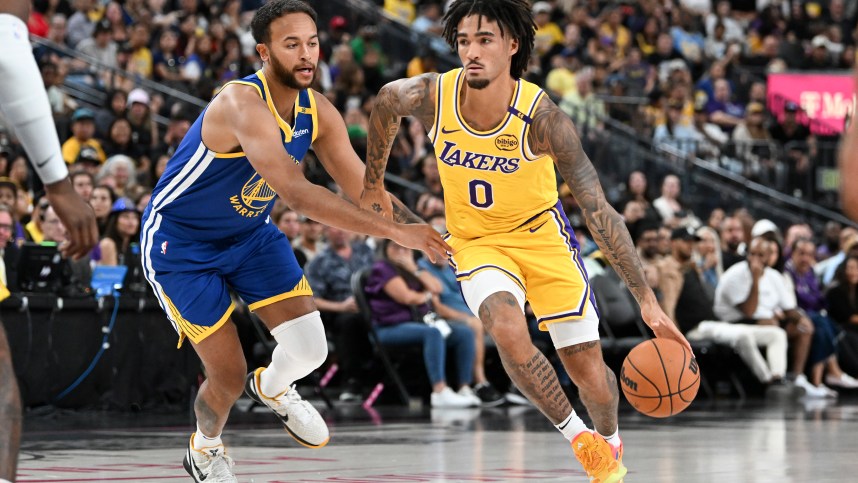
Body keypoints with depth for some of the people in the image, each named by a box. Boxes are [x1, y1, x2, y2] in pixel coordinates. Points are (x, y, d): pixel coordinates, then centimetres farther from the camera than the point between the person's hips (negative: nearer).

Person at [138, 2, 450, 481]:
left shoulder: (318, 112, -9)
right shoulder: (242, 105, -34)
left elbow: (365, 190, -3)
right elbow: (297, 194, -45)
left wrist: (424, 234, -19)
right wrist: (395, 231, -48)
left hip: (250, 233, 6)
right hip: (180, 243, -6)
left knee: (309, 348, -11)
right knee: (229, 378, -5)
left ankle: (272, 388, 27)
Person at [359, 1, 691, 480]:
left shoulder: (542, 117, -28)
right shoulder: (432, 95, -22)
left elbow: (599, 210, -26)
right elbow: (385, 102, 3)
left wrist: (648, 300, -29)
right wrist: (374, 184, 15)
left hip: (541, 233, -1)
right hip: (477, 240, 1)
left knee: (589, 369, -1)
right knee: (508, 330, -30)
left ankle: (610, 443, 34)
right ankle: (576, 435, -7)